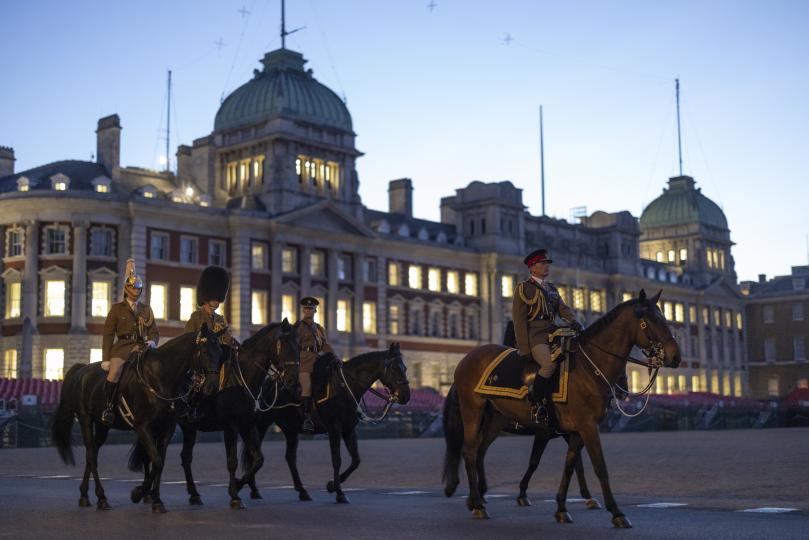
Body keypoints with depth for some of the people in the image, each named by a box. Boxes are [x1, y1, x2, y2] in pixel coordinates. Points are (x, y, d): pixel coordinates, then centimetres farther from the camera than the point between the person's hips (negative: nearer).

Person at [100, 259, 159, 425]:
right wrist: (105, 359, -1)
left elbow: (154, 331, 20)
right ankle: (108, 408, -24)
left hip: (142, 346, 3)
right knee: (115, 371, -31)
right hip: (123, 345, -3)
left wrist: (152, 341, -5)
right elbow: (108, 333, 7)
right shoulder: (117, 308, 11)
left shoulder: (146, 309, 19)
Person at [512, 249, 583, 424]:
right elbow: (519, 321, -5)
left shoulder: (552, 289, 23)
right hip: (534, 337, -7)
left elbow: (563, 309, 12)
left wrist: (574, 321, -12)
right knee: (549, 363, -31)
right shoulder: (524, 289, 1)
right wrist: (524, 350, -13)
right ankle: (537, 403, -17)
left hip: (552, 335, 8)